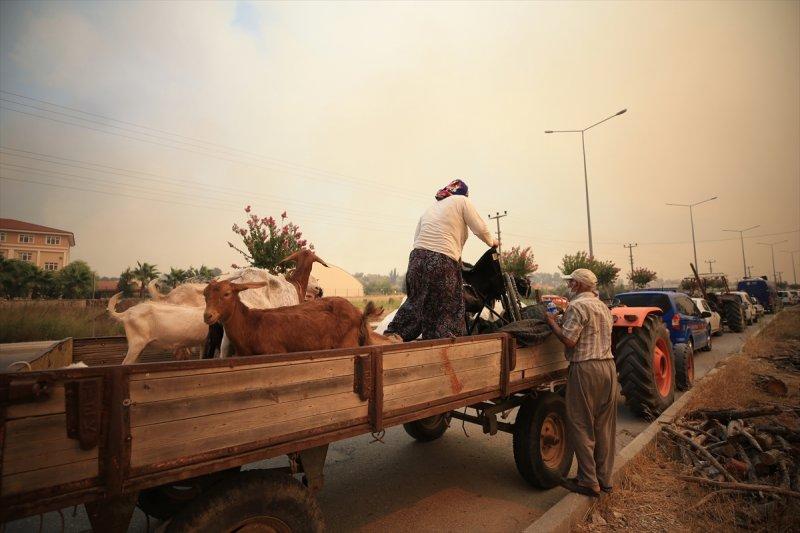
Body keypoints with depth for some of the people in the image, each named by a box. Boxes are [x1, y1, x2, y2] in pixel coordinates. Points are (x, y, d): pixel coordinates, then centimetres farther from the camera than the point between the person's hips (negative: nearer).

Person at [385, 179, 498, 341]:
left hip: (417, 257, 6)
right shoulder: (462, 201, 9)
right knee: (446, 311, 5)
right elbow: (480, 229, 5)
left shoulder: (431, 207, 25)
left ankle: (393, 336, 14)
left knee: (416, 302, 19)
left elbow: (416, 237, 19)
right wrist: (491, 242, 23)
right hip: (442, 262, -6)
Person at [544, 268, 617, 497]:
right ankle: (605, 478, 23)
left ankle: (588, 481, 7)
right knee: (604, 425, 14)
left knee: (581, 426, 1)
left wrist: (553, 323, -2)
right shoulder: (603, 307, 17)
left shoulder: (577, 306, -11)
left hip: (586, 368, -9)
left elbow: (569, 340, -17)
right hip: (609, 365, 9)